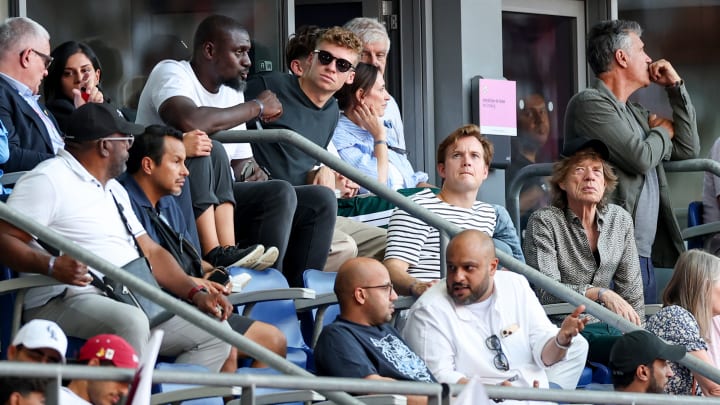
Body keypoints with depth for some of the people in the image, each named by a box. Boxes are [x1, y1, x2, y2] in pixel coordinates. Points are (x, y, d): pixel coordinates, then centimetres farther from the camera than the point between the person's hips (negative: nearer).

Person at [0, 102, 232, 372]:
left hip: (131, 302, 9)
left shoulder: (114, 190, 26)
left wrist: (197, 295, 10)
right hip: (64, 302, -9)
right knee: (130, 322, -38)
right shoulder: (48, 180, -4)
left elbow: (152, 252, 25)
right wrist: (51, 266, -30)